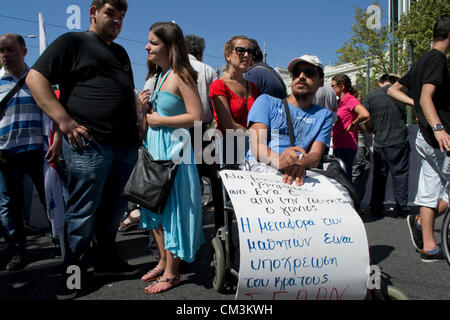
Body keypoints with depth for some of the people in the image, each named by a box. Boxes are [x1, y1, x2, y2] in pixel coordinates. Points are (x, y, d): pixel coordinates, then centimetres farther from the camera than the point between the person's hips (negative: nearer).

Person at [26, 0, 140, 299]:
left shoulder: (121, 53, 24)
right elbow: (36, 77, -6)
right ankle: (74, 272, 15)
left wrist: (138, 125, 16)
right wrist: (64, 120, -15)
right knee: (83, 211, 0)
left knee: (114, 207, 14)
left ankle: (106, 259, 30)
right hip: (89, 143, -7)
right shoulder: (72, 42, 2)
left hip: (126, 144, 7)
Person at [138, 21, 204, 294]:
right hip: (155, 148, 9)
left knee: (171, 209, -1)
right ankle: (163, 262, 30)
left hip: (173, 148, -9)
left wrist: (160, 120, -14)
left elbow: (196, 117, -18)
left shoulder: (180, 76, -12)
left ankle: (171, 273, 13)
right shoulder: (159, 75, 14)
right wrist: (147, 107, 3)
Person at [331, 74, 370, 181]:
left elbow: (365, 114, -29)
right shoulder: (339, 101, 15)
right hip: (337, 146, 9)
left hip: (347, 147, -9)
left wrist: (353, 124, -14)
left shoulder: (350, 99, -12)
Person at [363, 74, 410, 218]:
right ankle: (401, 209, 7)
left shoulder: (370, 96, 0)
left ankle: (376, 209, 14)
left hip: (379, 142, 1)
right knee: (400, 174, 6)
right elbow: (405, 116, 12)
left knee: (379, 175, 10)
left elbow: (366, 121, 1)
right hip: (399, 140, -1)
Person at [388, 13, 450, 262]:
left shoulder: (422, 61, 19)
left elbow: (393, 90, 25)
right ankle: (421, 221, 6)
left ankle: (428, 246, 14)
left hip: (426, 137, 10)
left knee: (430, 191, 10)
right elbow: (426, 97, -24)